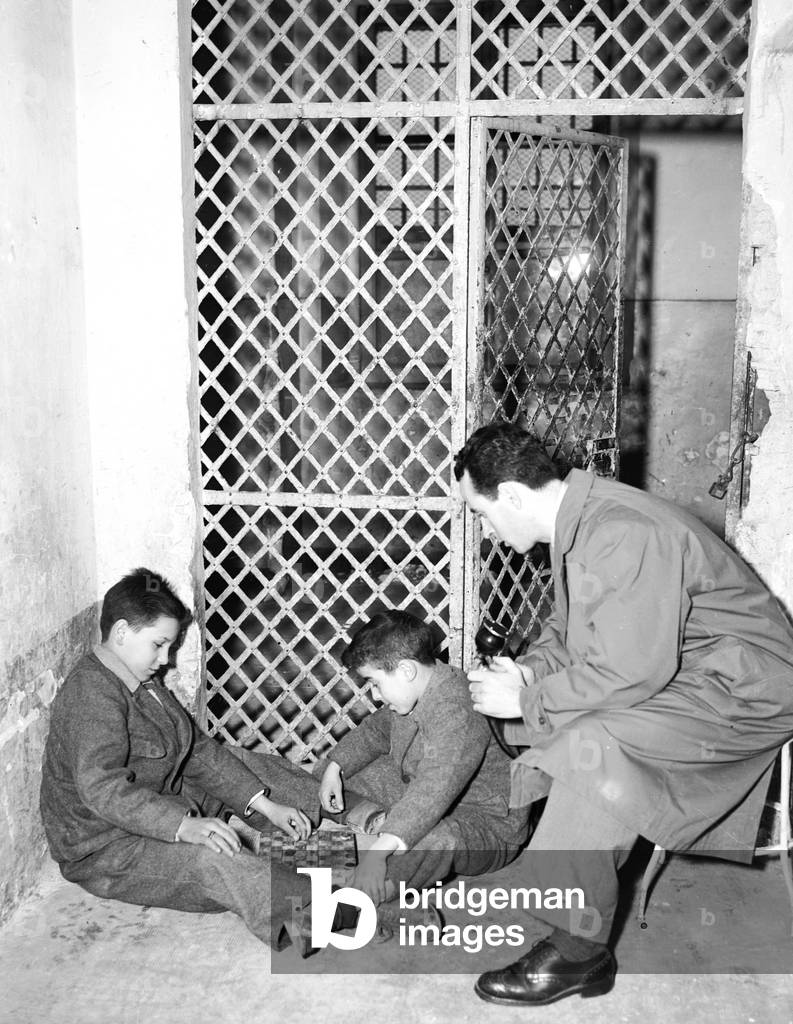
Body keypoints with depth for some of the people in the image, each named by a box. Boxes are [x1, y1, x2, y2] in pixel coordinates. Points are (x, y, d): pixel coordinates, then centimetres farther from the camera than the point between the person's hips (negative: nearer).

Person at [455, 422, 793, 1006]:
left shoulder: (624, 536, -28)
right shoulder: (577, 523, 3)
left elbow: (629, 672, -30)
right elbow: (567, 630, 16)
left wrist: (526, 700, -19)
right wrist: (528, 671, -4)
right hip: (676, 676, 10)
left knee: (589, 746, -28)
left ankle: (579, 952, -12)